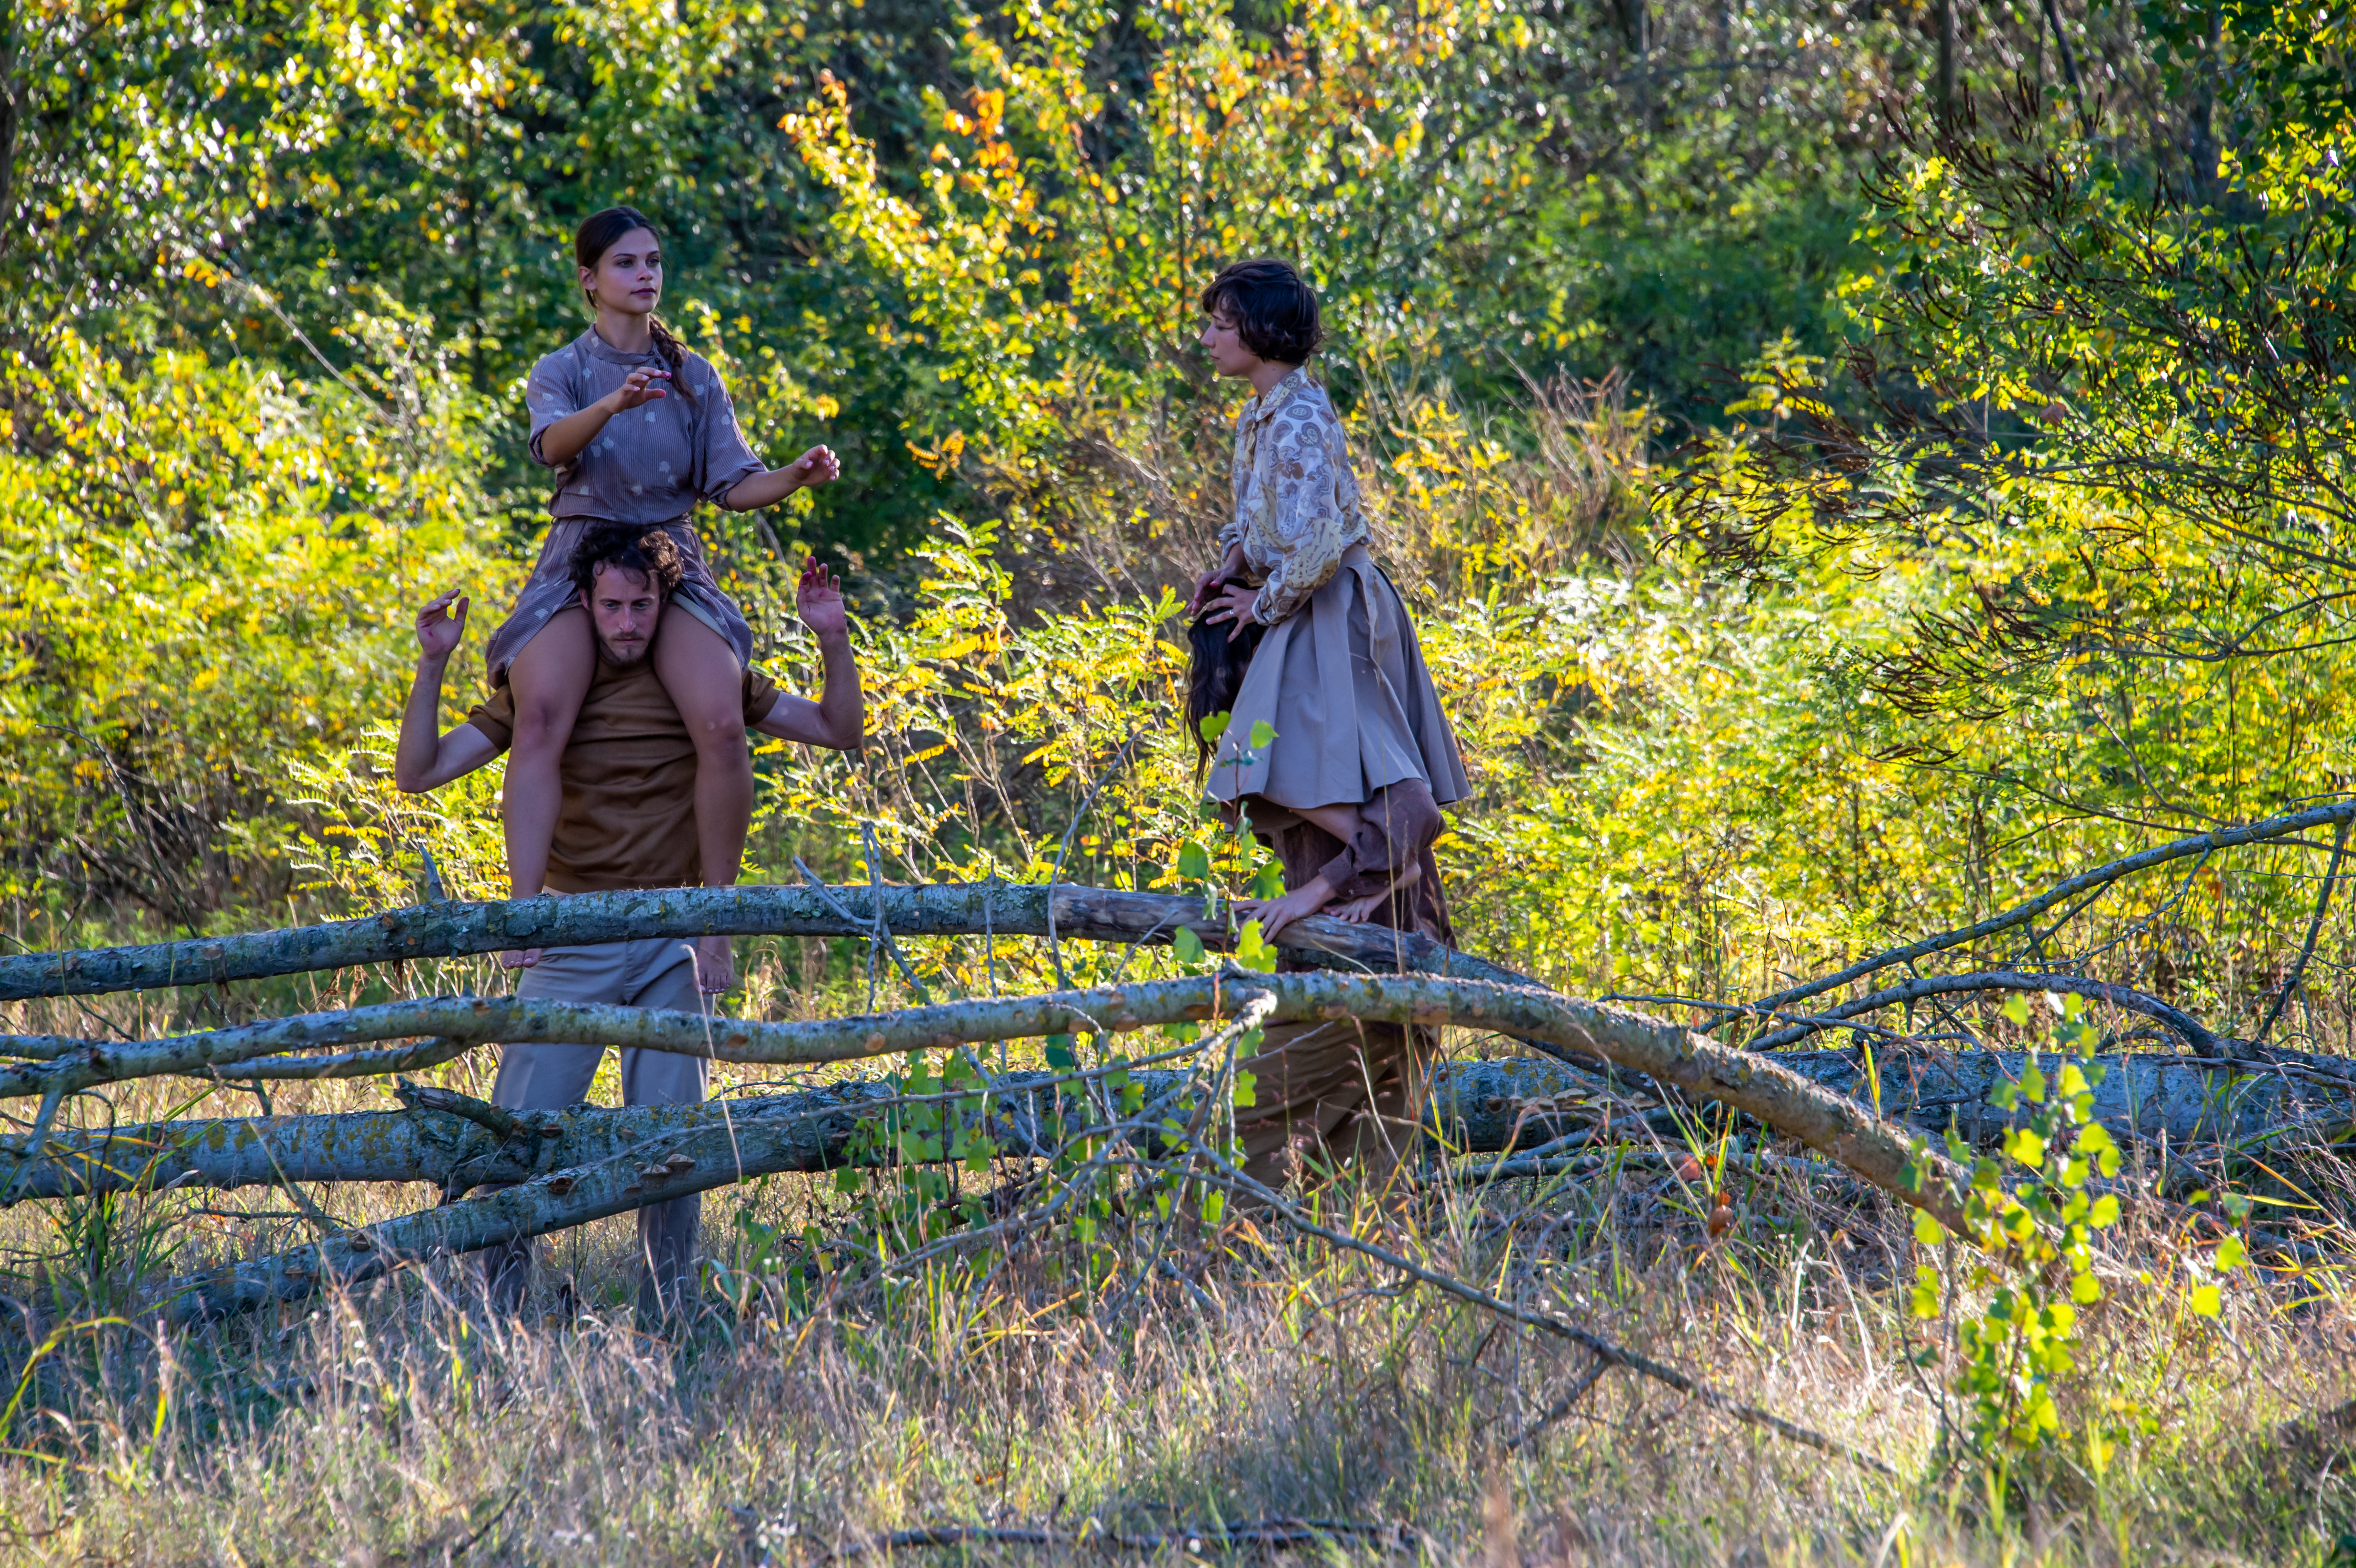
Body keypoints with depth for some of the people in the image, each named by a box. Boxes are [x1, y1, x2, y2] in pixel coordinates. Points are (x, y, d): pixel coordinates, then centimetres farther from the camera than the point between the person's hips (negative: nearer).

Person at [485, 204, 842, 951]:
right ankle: (526, 914, -35)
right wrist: (615, 404, -36)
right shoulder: (562, 371, 7)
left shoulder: (694, 376, 15)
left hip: (671, 560, 2)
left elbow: (733, 484, 9)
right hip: (578, 560, -2)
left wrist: (795, 477, -13)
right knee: (541, 719, -30)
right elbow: (553, 443, -15)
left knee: (722, 726, -25)